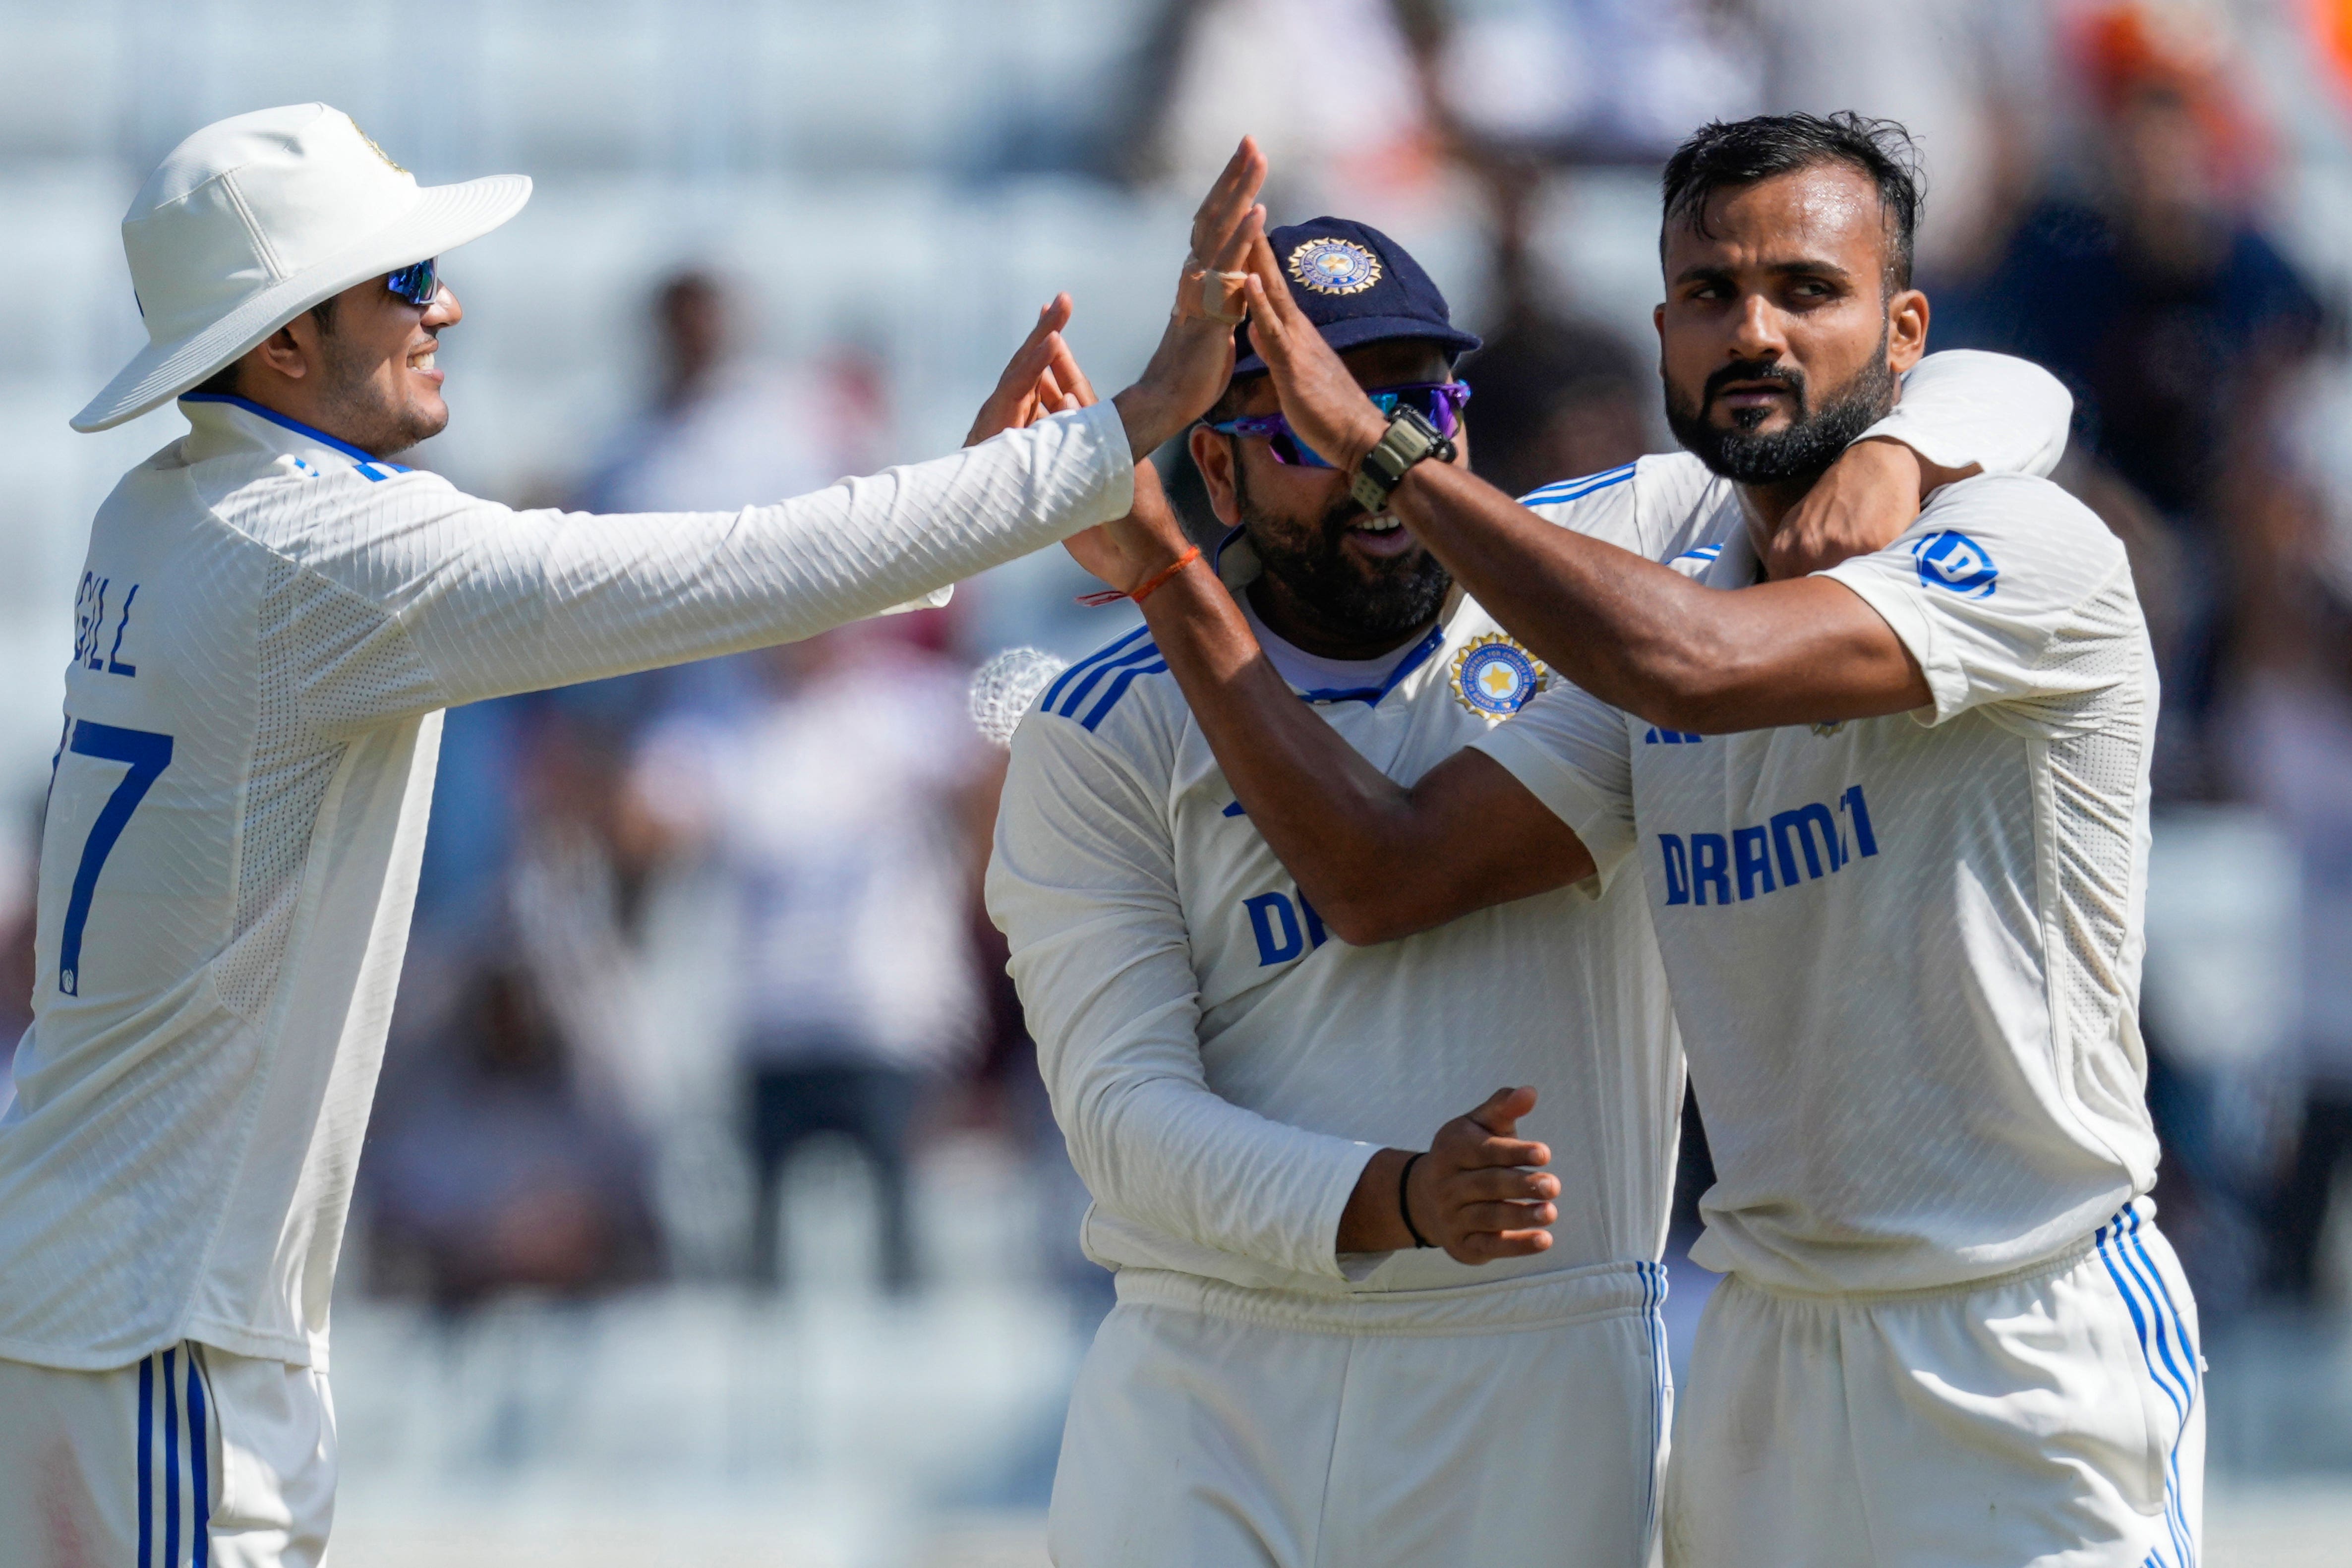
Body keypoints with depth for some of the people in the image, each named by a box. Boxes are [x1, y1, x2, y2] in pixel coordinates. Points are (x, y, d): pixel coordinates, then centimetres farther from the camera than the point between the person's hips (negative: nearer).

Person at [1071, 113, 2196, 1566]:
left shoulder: (2034, 552, -13)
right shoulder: (1666, 588, 10)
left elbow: (1693, 665, -28)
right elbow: (1385, 877, 4)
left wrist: (1379, 442, -20)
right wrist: (1162, 568, -1)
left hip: (2029, 1340, -6)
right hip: (1767, 1341, 6)